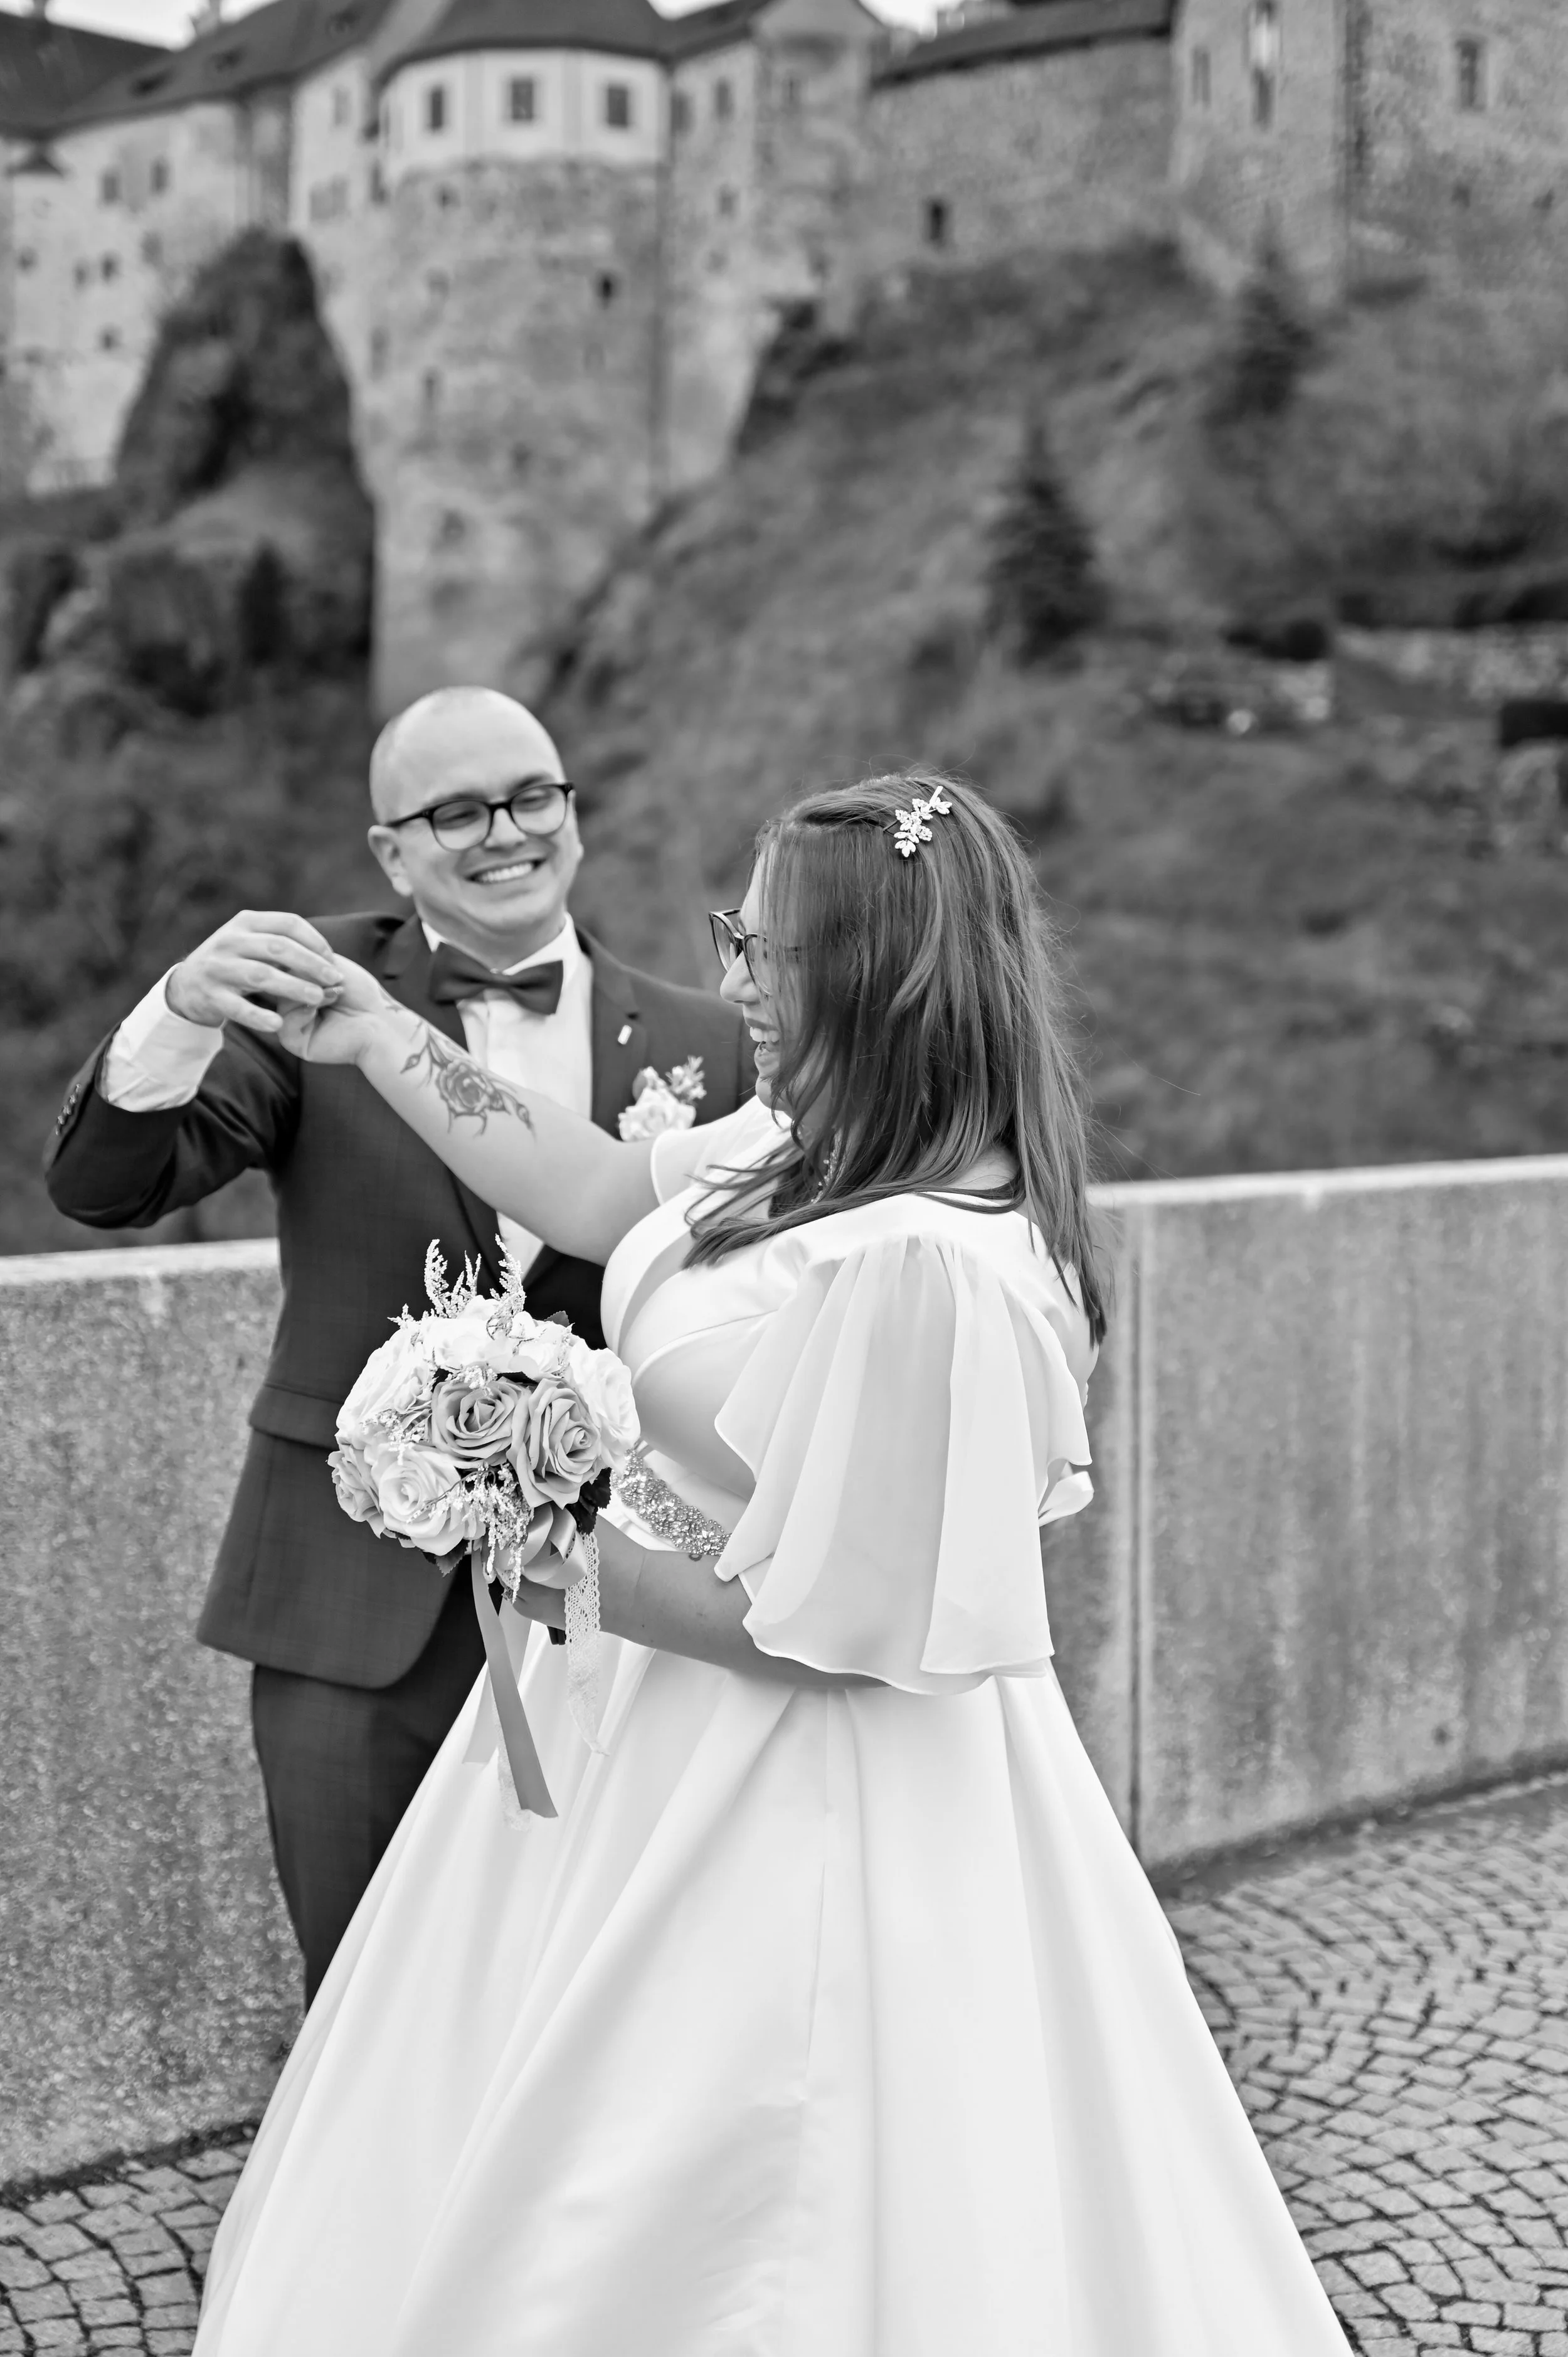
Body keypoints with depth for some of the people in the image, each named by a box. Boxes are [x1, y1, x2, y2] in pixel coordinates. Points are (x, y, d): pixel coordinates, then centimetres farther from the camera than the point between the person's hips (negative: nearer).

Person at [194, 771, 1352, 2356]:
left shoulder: (928, 1268, -30)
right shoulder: (817, 1143, -4)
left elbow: (822, 1625, -25)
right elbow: (597, 1196, 7)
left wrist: (570, 1569, -15)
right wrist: (380, 1038, 11)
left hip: (783, 1802, -9)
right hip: (659, 1740, 9)